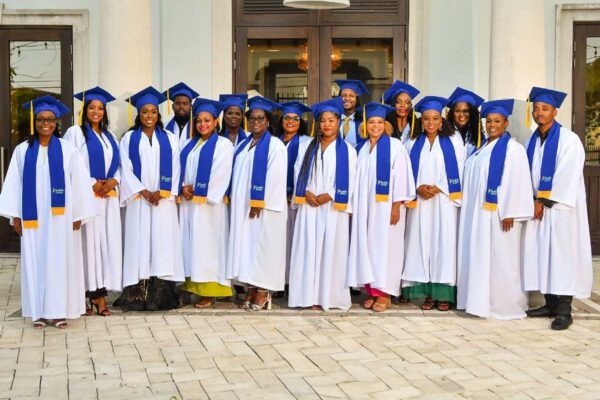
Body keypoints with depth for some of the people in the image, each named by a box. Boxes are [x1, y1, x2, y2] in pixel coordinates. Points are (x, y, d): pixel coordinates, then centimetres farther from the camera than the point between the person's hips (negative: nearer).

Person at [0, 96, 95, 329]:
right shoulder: (23, 150, 5)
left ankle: (58, 311, 6)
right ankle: (39, 311, 9)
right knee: (35, 260, 3)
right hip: (32, 216, 1)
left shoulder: (67, 149, 1)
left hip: (59, 216, -1)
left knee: (59, 260, 1)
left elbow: (78, 182, 0)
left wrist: (78, 214, -3)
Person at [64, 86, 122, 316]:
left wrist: (113, 181, -4)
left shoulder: (109, 136, 20)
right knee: (87, 242, -8)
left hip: (109, 198, 5)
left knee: (107, 243, -2)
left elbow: (117, 165, 16)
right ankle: (83, 295, -4)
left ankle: (100, 295, 0)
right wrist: (93, 184, -12)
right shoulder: (75, 133, 2)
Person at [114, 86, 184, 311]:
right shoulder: (129, 139, 8)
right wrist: (144, 192, -11)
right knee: (139, 242, -5)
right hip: (138, 200, -1)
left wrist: (161, 193, -10)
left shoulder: (169, 139, 11)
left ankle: (161, 296, -3)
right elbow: (126, 170, 1)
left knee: (163, 241, -4)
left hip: (164, 200, 1)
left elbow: (174, 169, 5)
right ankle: (137, 297, -5)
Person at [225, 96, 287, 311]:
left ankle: (263, 292, 3)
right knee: (245, 245, 6)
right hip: (242, 205, 7)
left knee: (262, 246, -4)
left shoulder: (275, 146, -5)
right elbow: (236, 173, 15)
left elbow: (274, 178, -13)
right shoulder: (242, 145, 16)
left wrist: (258, 202, -16)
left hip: (264, 207, -7)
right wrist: (233, 198, 3)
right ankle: (251, 289, 12)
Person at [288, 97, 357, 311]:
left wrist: (329, 196, -12)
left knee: (332, 250, -3)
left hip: (334, 208, -2)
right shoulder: (307, 147, 14)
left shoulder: (346, 150, 7)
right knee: (309, 249, -2)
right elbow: (299, 172, 7)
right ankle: (310, 295, 0)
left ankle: (330, 296, 2)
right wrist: (307, 193, -11)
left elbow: (348, 180, -1)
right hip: (309, 207, 2)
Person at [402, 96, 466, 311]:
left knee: (444, 243, -5)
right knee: (422, 243, -2)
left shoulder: (453, 142, 6)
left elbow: (458, 171, -1)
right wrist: (418, 188, -11)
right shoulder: (413, 143, 12)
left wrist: (438, 188, -12)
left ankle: (443, 293, -1)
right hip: (419, 202, 2)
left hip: (444, 201, -2)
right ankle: (427, 293, 2)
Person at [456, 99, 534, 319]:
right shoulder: (482, 147, 16)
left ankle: (502, 304, 4)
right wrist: (468, 208, 10)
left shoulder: (512, 148, -9)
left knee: (498, 258, -3)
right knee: (478, 257, 9)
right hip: (477, 212, 8)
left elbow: (516, 182, -16)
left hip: (497, 213, -8)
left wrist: (510, 213, -21)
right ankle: (481, 299, 17)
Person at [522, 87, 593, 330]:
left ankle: (564, 311, -4)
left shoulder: (568, 139, -8)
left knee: (561, 253, -7)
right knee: (541, 253, 6)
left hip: (561, 207, -6)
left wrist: (544, 201, -12)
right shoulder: (533, 141, 13)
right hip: (539, 206, 7)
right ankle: (550, 304, 14)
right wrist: (534, 202, -1)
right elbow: (529, 175, 13)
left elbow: (566, 176, -14)